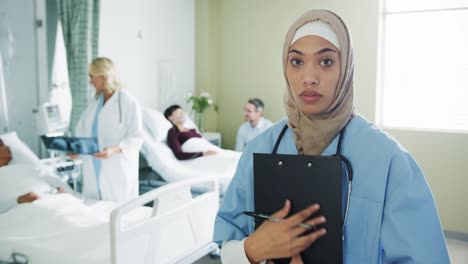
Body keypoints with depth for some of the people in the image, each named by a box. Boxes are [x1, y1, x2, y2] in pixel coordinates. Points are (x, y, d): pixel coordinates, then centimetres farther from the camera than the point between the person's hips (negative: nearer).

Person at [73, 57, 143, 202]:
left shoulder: (128, 102, -6)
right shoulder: (94, 102, 14)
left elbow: (136, 137, -11)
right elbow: (82, 131, 15)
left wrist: (114, 150, -25)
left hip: (117, 173, -6)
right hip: (93, 172, 6)